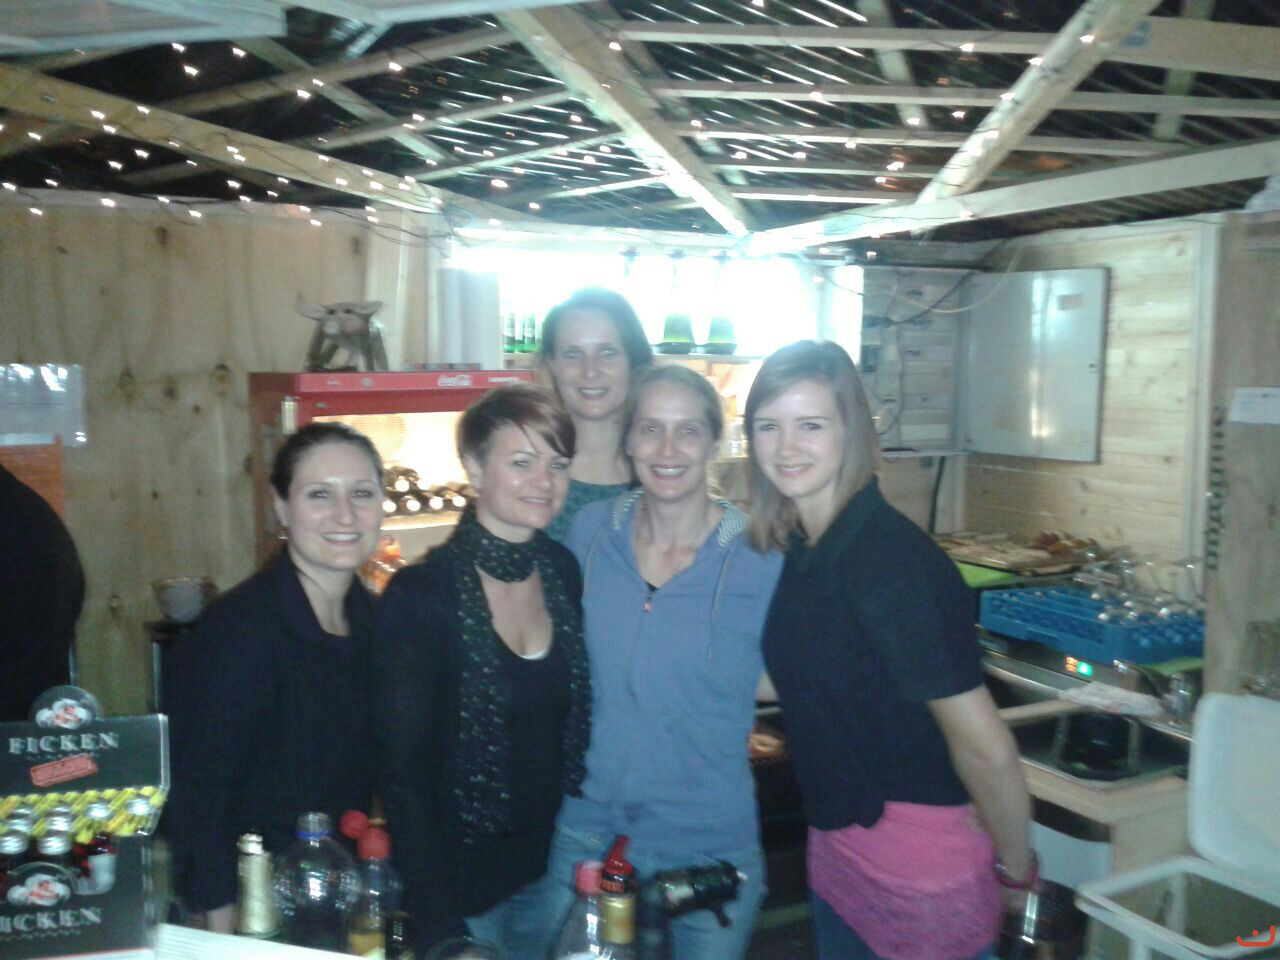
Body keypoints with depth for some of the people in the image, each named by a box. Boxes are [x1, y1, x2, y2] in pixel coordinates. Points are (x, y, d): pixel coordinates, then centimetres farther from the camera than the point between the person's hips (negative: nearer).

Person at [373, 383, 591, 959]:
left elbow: (580, 728, 5)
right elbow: (403, 773, -14)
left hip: (552, 872, 4)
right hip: (460, 883, -4)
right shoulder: (420, 596, -17)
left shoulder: (567, 574, -4)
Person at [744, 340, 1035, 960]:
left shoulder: (892, 560, -25)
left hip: (922, 870, -8)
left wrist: (1016, 871, -10)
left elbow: (985, 747, -22)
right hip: (836, 850, 8)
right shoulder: (801, 547, 0)